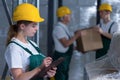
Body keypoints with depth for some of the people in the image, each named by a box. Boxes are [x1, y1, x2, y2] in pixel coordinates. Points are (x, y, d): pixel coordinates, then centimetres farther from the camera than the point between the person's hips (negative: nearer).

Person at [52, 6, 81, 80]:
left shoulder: (65, 27, 11)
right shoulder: (58, 28, -18)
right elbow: (66, 44, -24)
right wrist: (76, 35, -17)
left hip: (66, 57, 10)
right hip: (60, 57, -10)